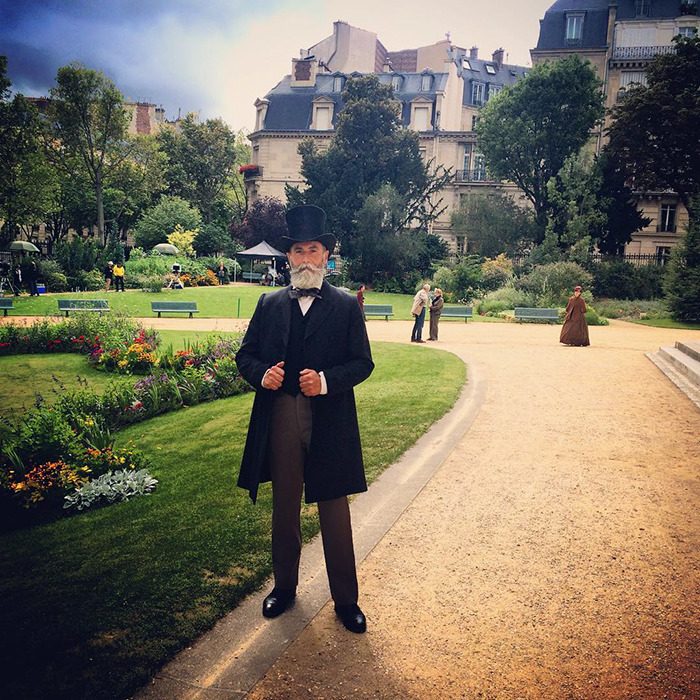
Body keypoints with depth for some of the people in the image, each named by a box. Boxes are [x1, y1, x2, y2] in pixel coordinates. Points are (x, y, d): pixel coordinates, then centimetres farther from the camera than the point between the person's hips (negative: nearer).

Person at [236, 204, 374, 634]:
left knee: (335, 511, 7)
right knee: (284, 508, 16)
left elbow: (363, 362, -2)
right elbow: (246, 355, 10)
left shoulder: (346, 306, 1)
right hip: (280, 419, 3)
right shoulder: (270, 304, 8)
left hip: (330, 421, -2)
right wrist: (262, 374, -12)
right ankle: (284, 586, 36)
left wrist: (326, 381, -19)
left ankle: (346, 599, 24)